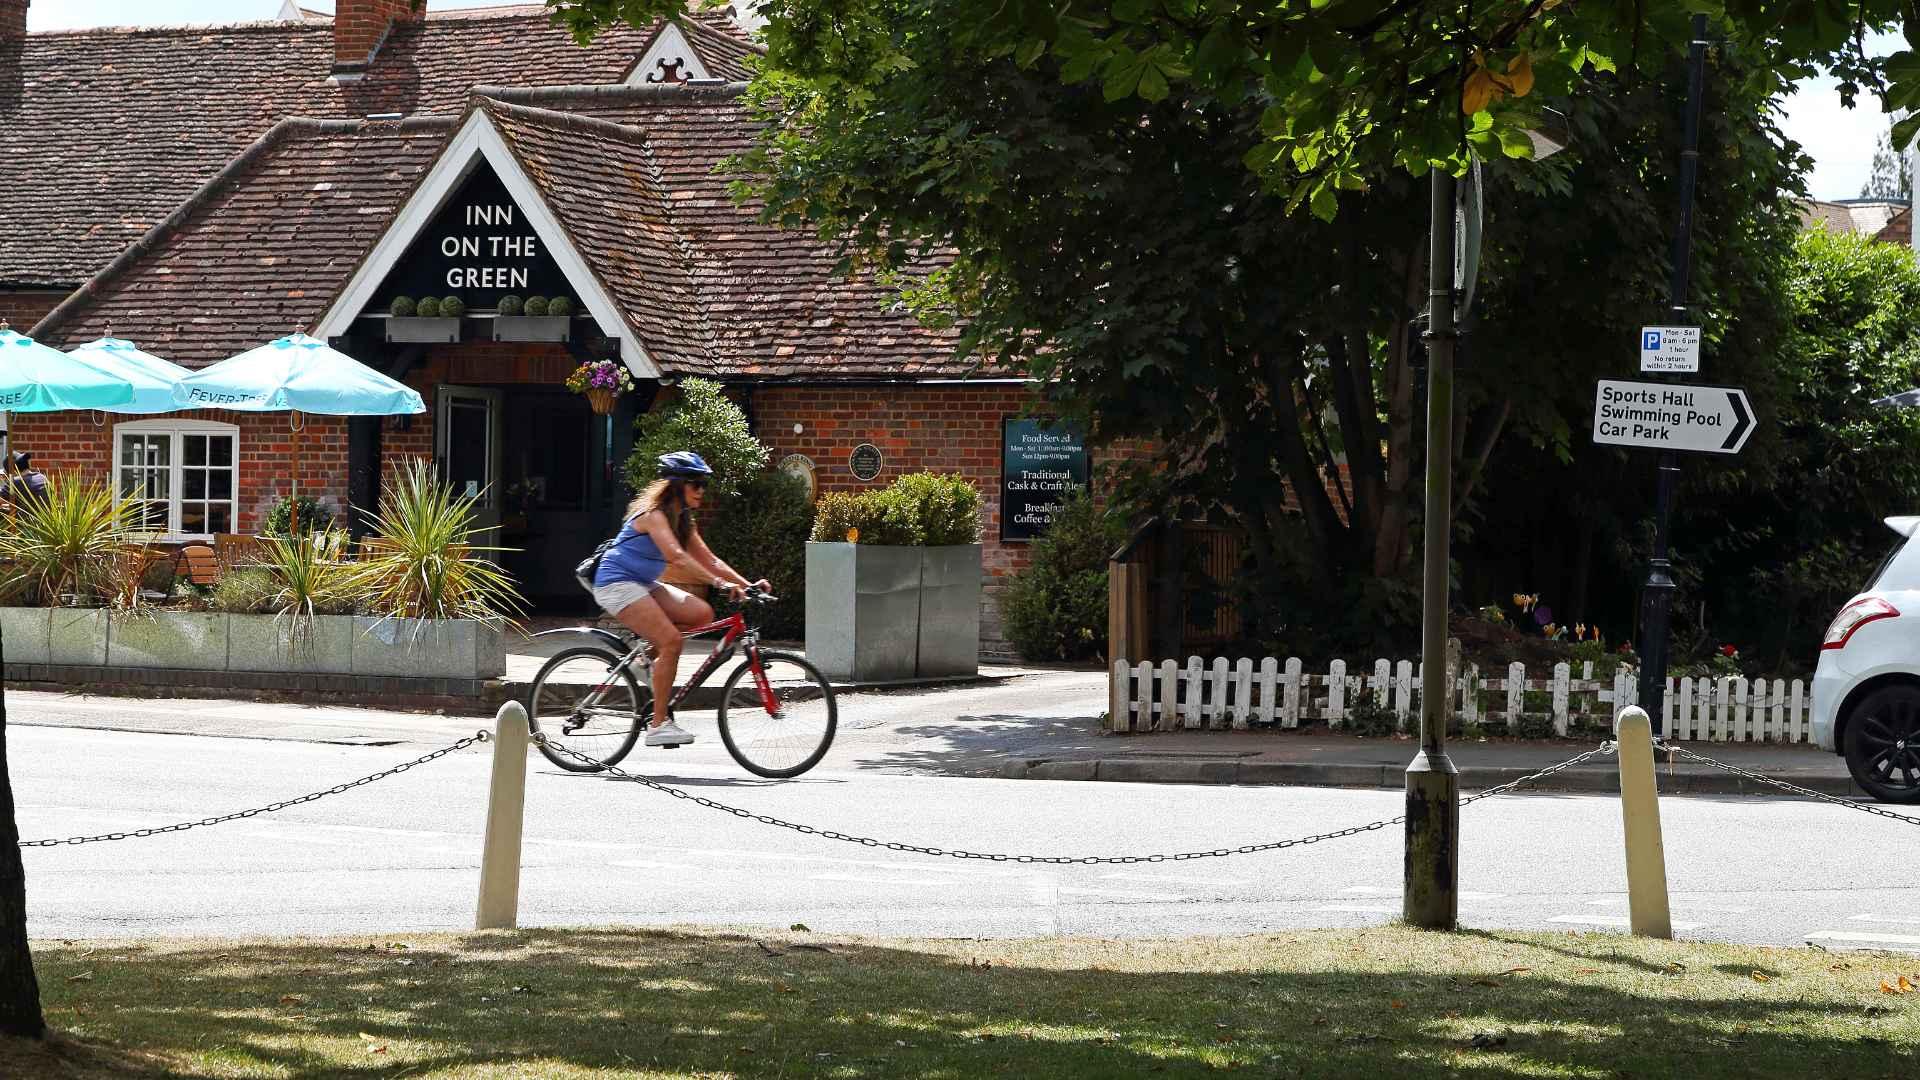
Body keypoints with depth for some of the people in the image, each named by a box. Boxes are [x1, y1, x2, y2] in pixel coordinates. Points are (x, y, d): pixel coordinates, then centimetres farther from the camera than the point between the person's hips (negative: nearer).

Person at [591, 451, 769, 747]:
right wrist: (719, 582, -42)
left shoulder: (682, 520, 10)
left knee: (703, 613, -9)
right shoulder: (654, 514, -18)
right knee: (671, 641, -22)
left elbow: (709, 560, 9)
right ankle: (659, 725, -18)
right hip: (617, 584, -9)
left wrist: (747, 584, -4)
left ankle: (649, 647, 8)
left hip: (643, 585, 9)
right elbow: (676, 555, -33)